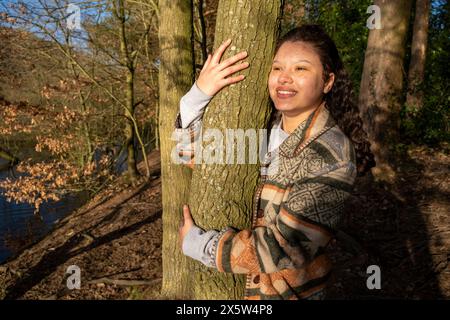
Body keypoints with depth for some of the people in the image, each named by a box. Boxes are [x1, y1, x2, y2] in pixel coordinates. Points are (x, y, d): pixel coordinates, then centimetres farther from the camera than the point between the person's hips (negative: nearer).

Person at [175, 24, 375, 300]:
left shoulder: (331, 155, -23)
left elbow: (286, 246, -25)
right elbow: (192, 147, -1)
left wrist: (196, 244, -18)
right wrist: (200, 92, -19)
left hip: (288, 290, -5)